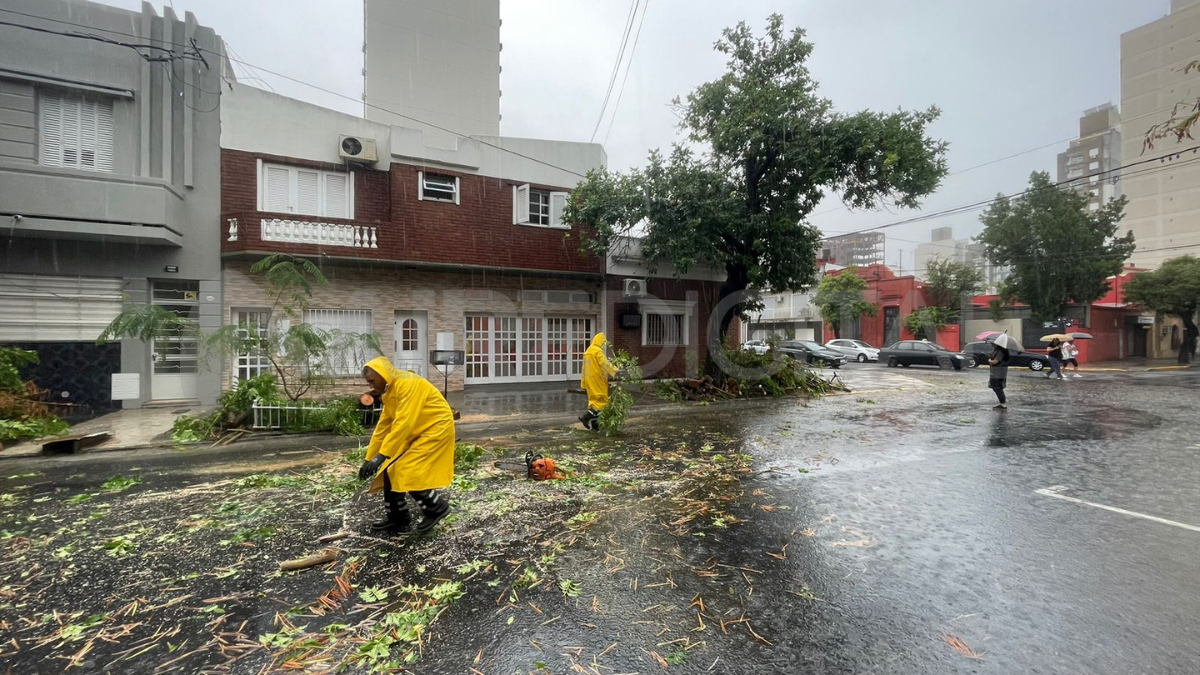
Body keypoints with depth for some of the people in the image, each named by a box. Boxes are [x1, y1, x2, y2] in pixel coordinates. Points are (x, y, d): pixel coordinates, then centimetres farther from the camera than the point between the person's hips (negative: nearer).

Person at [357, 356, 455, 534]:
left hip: (436, 428, -10)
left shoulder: (407, 383, -22)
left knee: (406, 472, -14)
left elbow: (403, 423, -29)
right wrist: (369, 458, 9)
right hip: (418, 432, 10)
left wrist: (382, 455, -30)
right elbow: (382, 428, 11)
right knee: (390, 470, 5)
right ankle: (397, 520, 18)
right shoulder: (389, 392, 9)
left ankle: (437, 507, 6)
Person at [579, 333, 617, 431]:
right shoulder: (598, 351, -11)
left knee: (593, 399, 14)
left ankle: (594, 425, 17)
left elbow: (584, 370, 21)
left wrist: (583, 384, 25)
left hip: (589, 381, 10)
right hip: (598, 380, -10)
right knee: (602, 401, -6)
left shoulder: (587, 351, 18)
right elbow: (606, 364, -23)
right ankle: (585, 416, -14)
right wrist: (616, 373, -27)